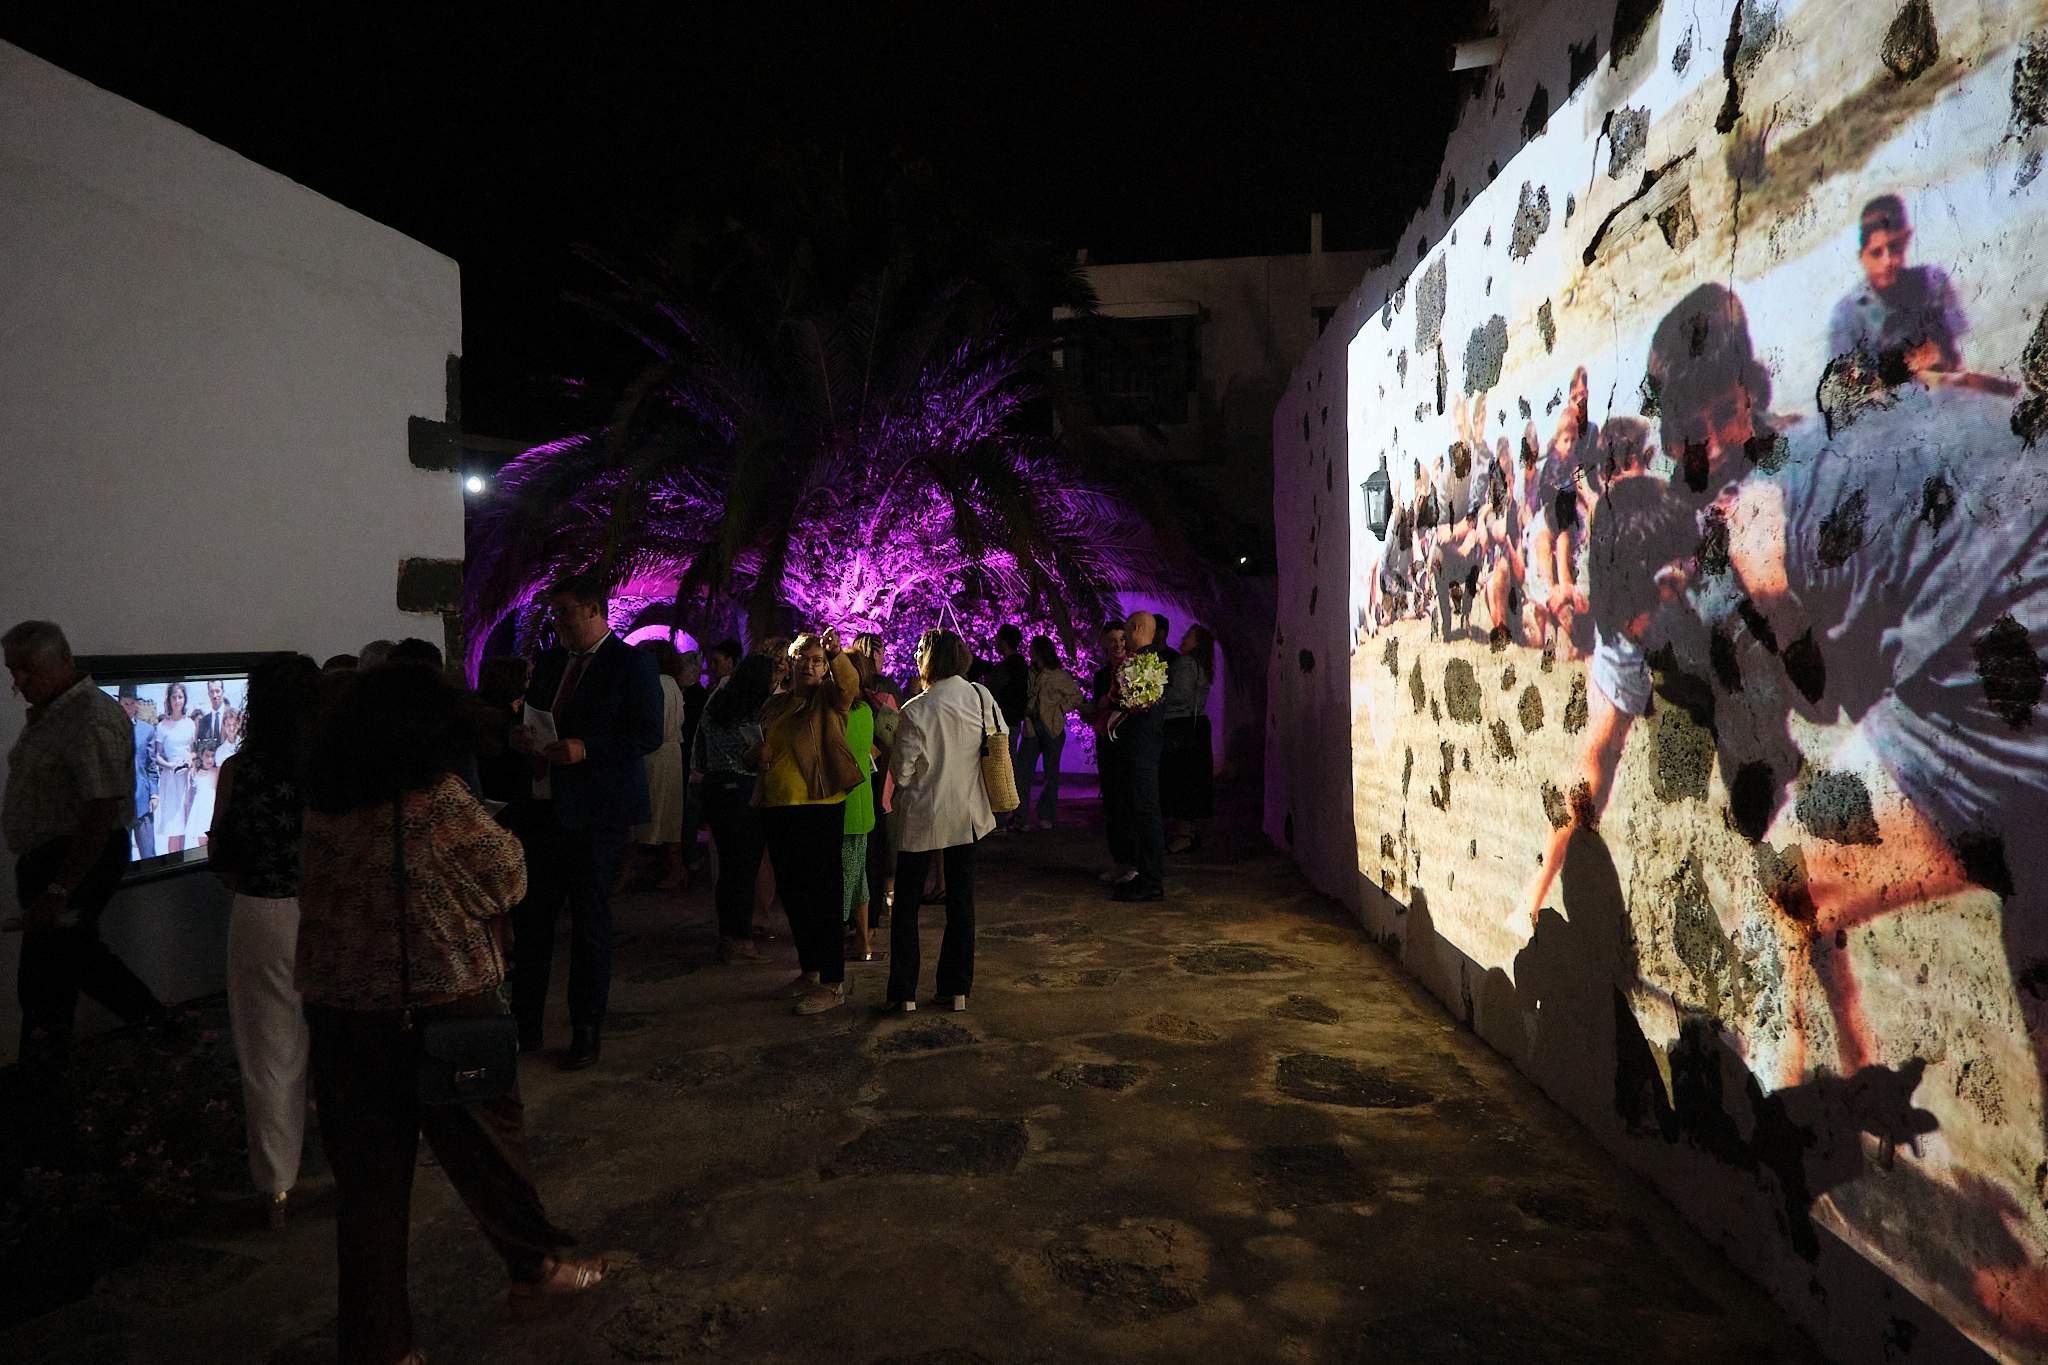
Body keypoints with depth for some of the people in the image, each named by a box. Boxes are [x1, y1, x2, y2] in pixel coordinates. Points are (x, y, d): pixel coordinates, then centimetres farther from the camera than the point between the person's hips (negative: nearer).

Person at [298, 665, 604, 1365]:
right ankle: (536, 1266, 36)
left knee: (368, 1181, 12)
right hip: (442, 1012, -4)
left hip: (338, 1014, 4)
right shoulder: (440, 798, -15)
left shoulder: (321, 805, -1)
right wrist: (501, 836, 14)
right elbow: (509, 879, -5)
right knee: (488, 1148, 16)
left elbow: (314, 896, 11)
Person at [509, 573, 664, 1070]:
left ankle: (587, 1031, 17)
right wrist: (524, 738, -2)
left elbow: (649, 733, -14)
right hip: (548, 807, 6)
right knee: (530, 917, 8)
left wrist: (585, 748, -23)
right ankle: (525, 1025, 20)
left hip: (597, 812, -6)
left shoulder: (631, 663, -7)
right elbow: (533, 715, 21)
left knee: (590, 923, 4)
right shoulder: (551, 661, 14)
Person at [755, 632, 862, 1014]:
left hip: (819, 807, -7)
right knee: (791, 892, 15)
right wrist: (761, 756, 2)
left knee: (821, 894, -4)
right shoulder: (774, 705, 14)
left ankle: (832, 983, 2)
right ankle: (809, 969, 30)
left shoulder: (829, 700, -2)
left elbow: (849, 684, -25)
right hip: (777, 808, 7)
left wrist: (837, 654, -45)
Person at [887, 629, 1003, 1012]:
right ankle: (957, 988, 16)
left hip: (921, 816, -4)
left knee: (906, 903, 9)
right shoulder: (982, 697, -5)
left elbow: (901, 772, -13)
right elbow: (1003, 741, 5)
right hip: (968, 813, 4)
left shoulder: (915, 711, -19)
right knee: (961, 900, 12)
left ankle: (904, 992, 11)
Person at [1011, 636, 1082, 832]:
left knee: (1051, 774, 7)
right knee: (1022, 773, -3)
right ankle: (1021, 817, -1)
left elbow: (1077, 697, -1)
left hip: (1052, 730, -4)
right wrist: (1025, 710, 2)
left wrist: (1057, 708, -7)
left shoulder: (1060, 675, -6)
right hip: (1031, 729, 4)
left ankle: (1046, 817, 16)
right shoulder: (1029, 673, 7)